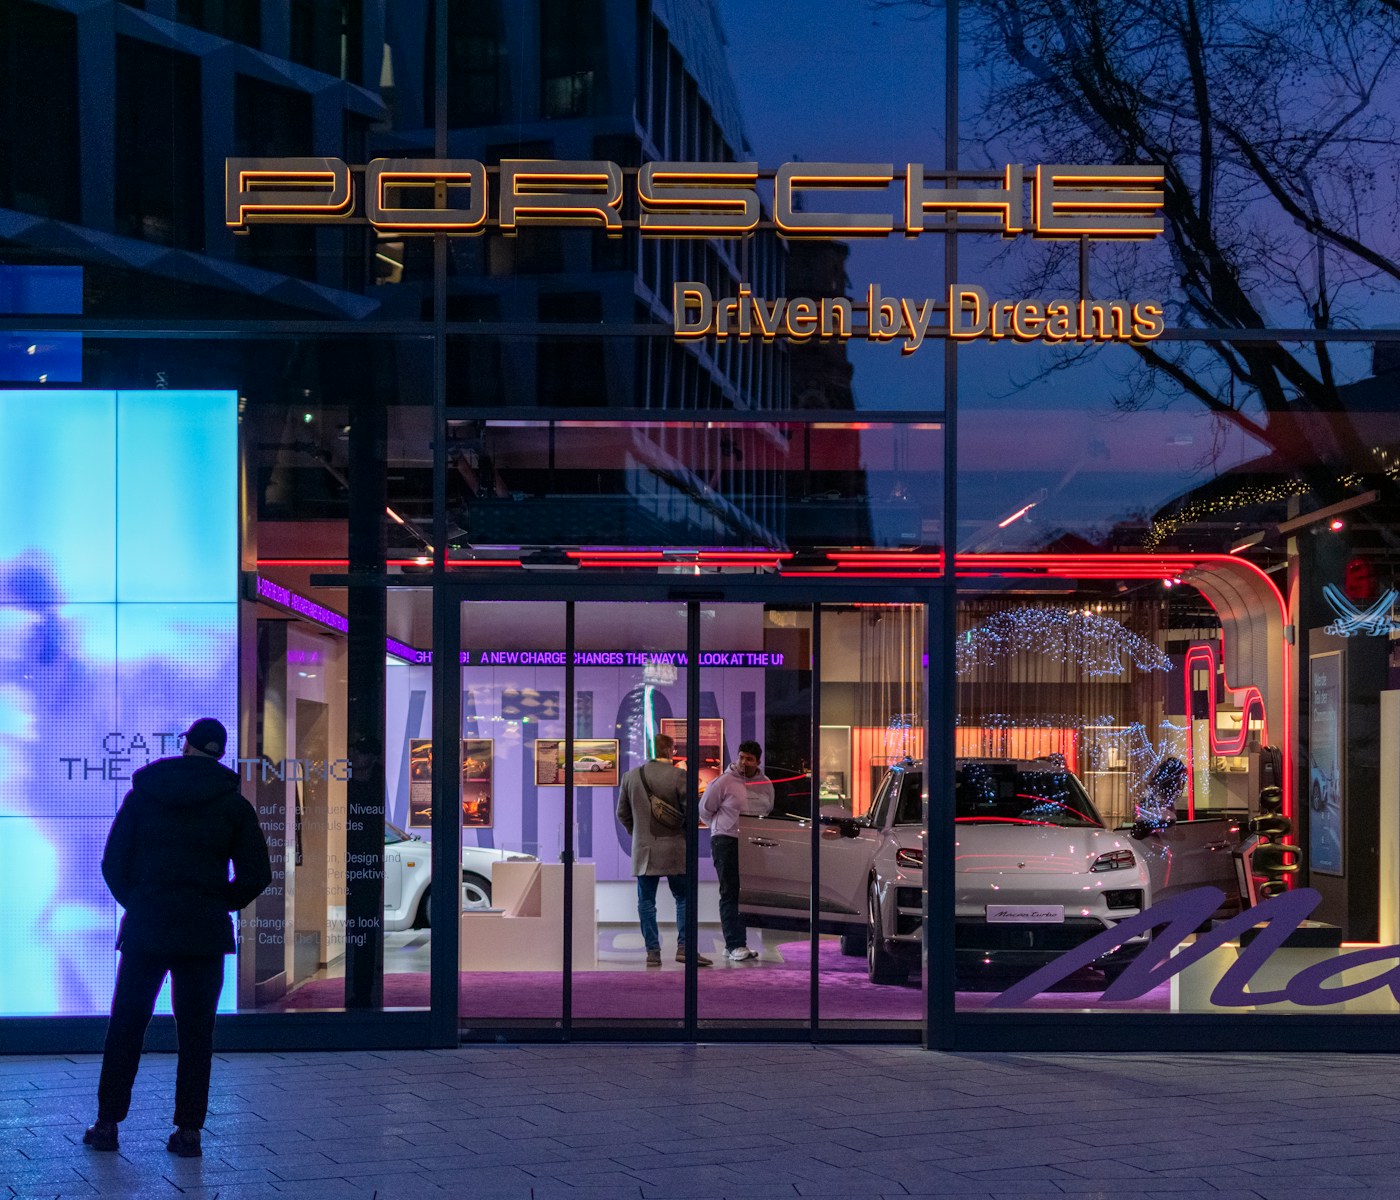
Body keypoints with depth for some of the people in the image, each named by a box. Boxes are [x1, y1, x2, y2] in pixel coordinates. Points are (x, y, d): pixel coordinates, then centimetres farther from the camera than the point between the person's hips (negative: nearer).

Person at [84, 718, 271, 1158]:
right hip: (204, 933, 0)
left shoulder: (142, 795, 3)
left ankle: (107, 1123, 11)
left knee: (125, 1027, 9)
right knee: (195, 1034, 5)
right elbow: (257, 874, -2)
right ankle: (188, 1131, 2)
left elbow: (113, 862, 2)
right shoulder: (233, 804, 1)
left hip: (144, 928, 0)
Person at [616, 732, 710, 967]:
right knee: (684, 898, 5)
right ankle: (684, 947, -4)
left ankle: (652, 952, 5)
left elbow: (622, 813, 10)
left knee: (646, 902, 7)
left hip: (643, 850, 3)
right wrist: (687, 834, 7)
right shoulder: (679, 776, -9)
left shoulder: (630, 776, 4)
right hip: (674, 850, -3)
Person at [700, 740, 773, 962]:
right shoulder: (724, 782, -7)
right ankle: (735, 945, -11)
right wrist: (722, 827, 7)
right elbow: (705, 810, 2)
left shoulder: (765, 785, 9)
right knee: (730, 895, -8)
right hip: (727, 842, -5)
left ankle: (735, 944, 12)